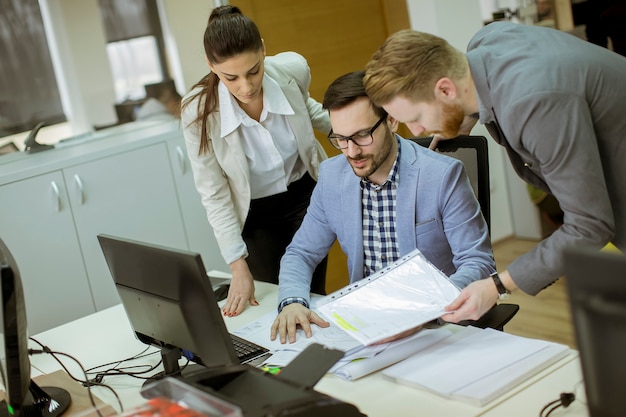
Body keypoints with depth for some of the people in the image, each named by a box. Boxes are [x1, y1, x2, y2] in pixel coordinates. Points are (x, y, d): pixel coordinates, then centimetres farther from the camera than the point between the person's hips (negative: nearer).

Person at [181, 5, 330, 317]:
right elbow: (214, 195, -18)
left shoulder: (293, 70, -22)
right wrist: (239, 266, -21)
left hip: (306, 197, 2)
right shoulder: (198, 112, -27)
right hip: (254, 217, -1)